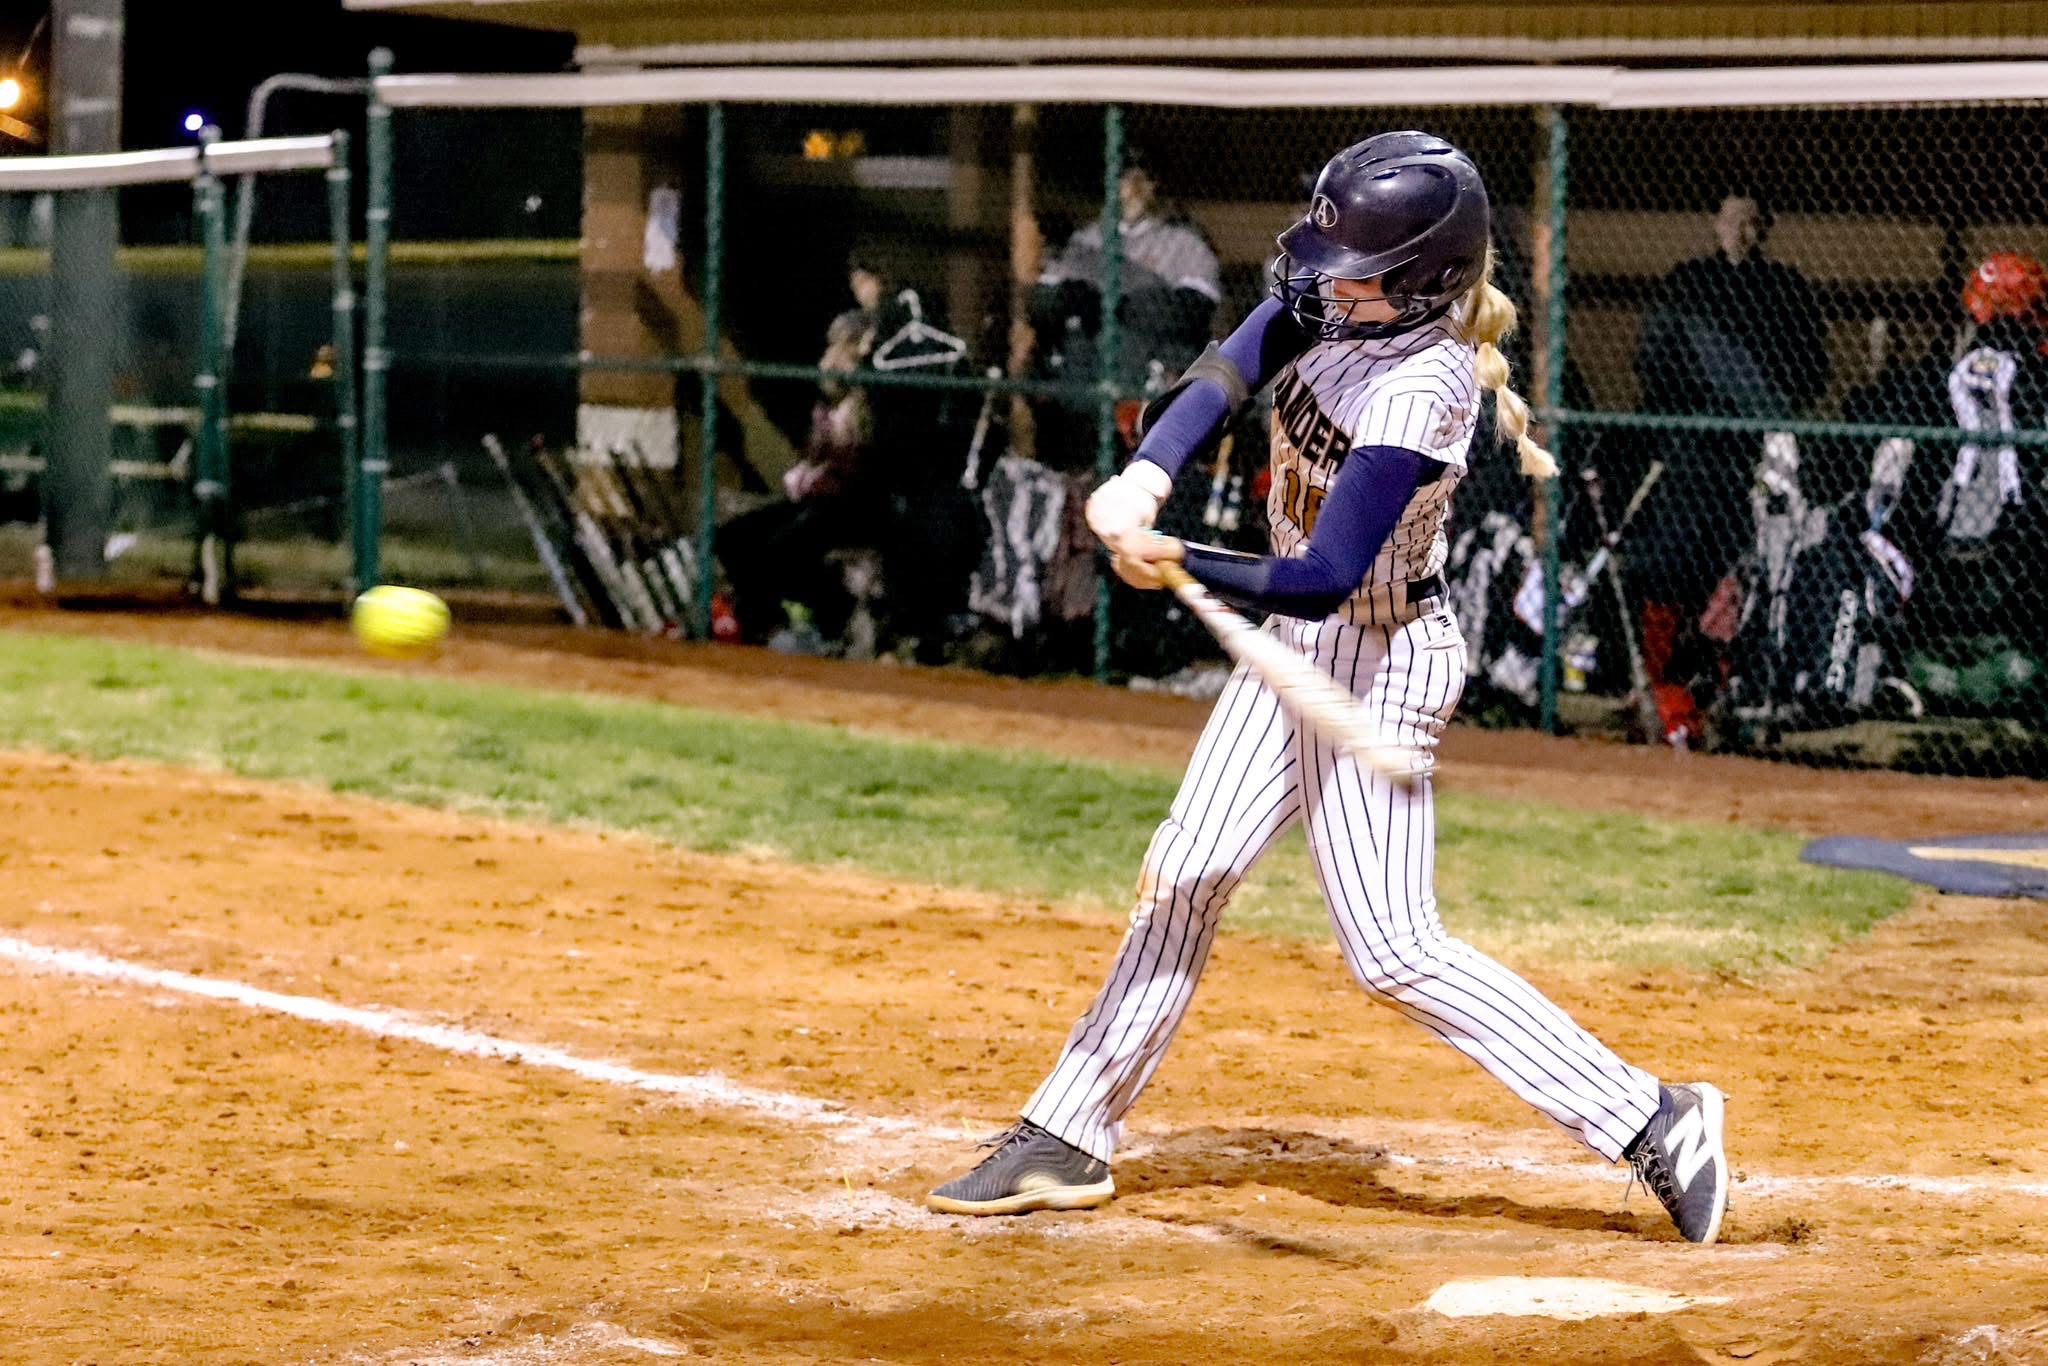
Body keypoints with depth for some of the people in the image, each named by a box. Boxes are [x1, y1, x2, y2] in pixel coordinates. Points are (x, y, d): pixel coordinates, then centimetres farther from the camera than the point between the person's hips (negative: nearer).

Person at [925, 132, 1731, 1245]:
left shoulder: (1418, 391, -30)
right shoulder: (1336, 301, -7)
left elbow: (1327, 579, -33)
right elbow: (1228, 375, -12)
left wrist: (1179, 565, -40)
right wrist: (1143, 478, -29)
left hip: (1379, 662, -9)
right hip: (1296, 640, 9)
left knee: (1392, 950, -9)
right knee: (1184, 878, 12)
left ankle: (1650, 1122, -5)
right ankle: (1067, 1139, 22)